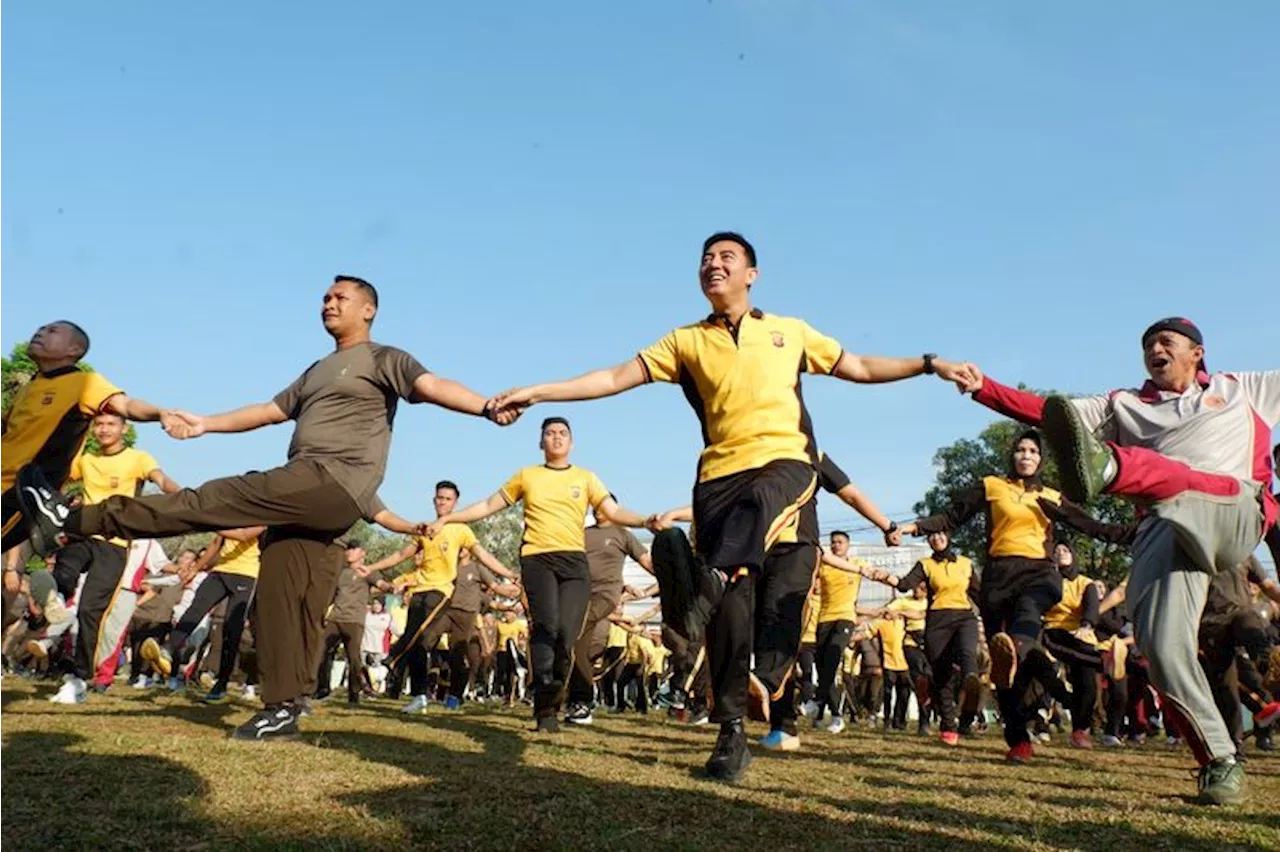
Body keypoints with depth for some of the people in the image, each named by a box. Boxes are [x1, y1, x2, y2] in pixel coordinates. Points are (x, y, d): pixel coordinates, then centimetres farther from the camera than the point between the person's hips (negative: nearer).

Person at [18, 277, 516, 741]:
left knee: (219, 500, -16)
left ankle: (70, 524, -16)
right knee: (280, 599, 4)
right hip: (306, 495, 9)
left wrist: (487, 408, -29)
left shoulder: (382, 359, 5)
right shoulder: (317, 372, 31)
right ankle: (283, 709, 7)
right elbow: (269, 411, 29)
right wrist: (205, 424, 19)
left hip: (334, 485, -9)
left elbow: (433, 386, -11)